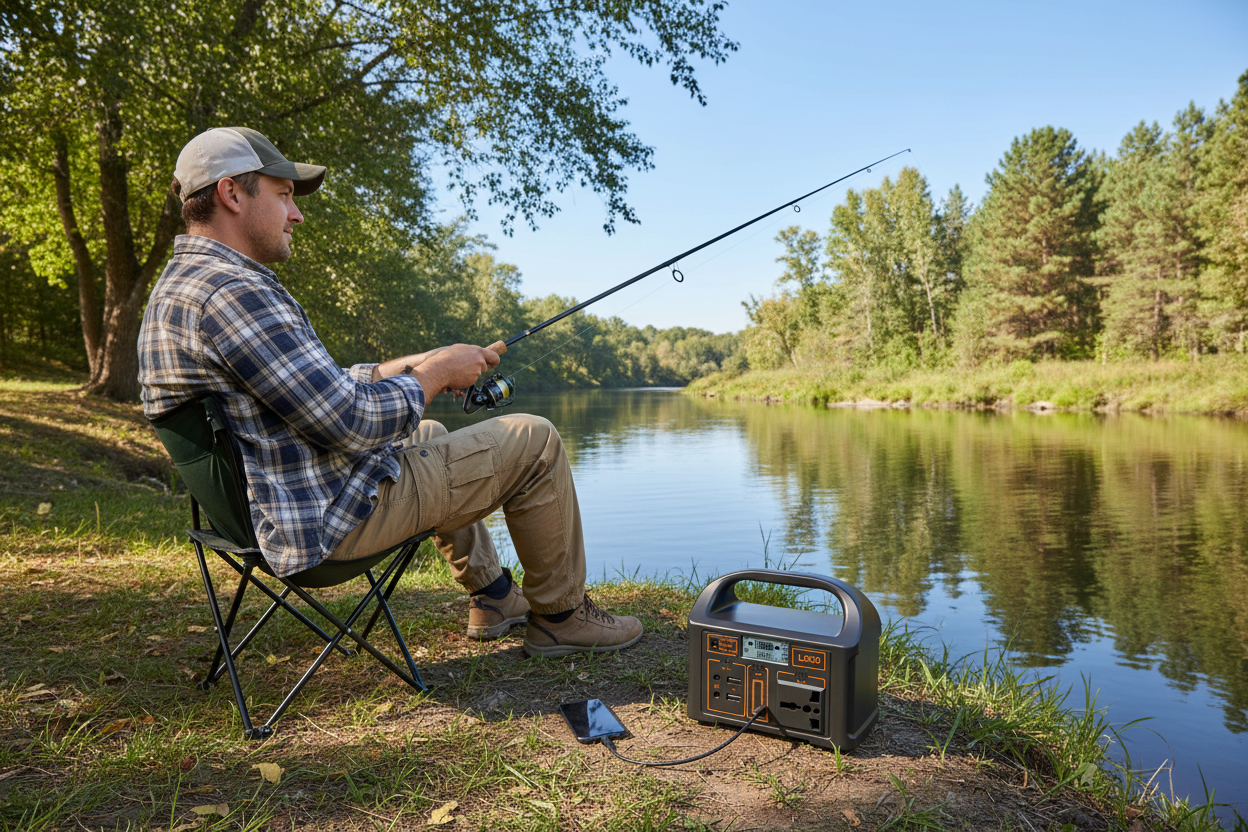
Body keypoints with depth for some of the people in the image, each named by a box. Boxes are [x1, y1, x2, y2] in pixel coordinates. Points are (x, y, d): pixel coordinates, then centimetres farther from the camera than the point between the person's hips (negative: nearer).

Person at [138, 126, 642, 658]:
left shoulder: (173, 291, 12)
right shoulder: (233, 291, -24)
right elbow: (351, 425, -26)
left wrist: (408, 366, 9)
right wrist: (435, 374, -9)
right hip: (328, 523, -11)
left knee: (428, 435, 33)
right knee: (532, 442, -2)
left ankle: (492, 596, 39)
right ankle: (562, 615, 17)